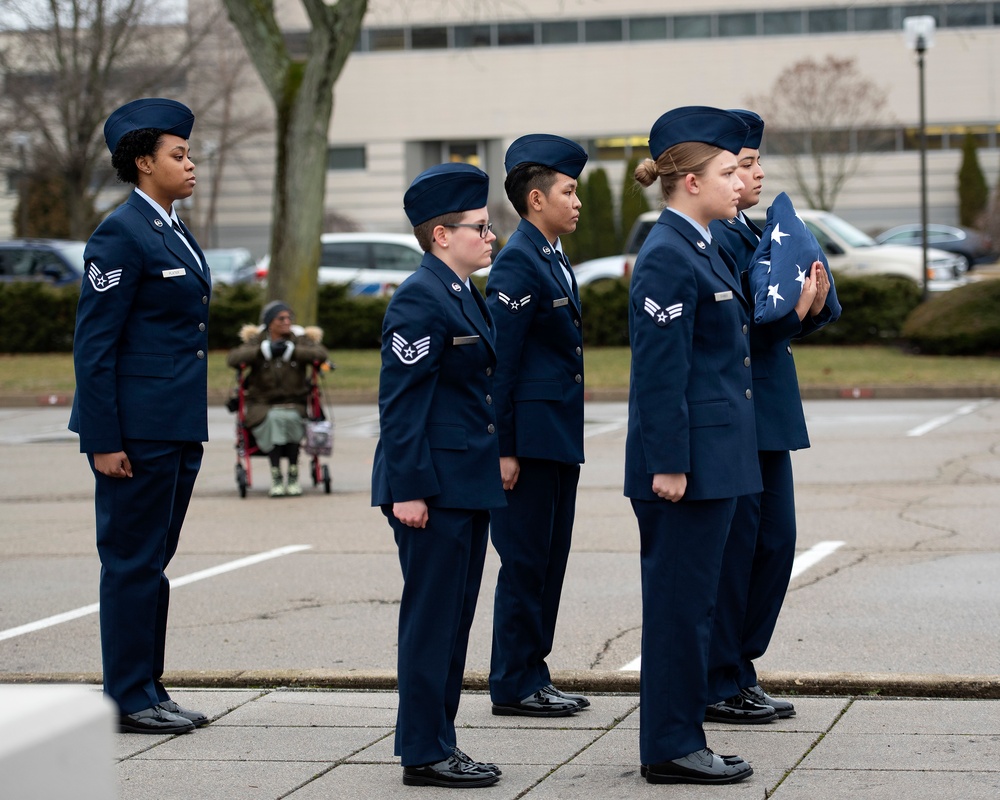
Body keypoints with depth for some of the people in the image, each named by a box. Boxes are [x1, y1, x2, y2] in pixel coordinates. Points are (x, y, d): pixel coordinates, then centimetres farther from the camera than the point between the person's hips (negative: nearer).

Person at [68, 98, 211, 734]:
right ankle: (129, 700, 3)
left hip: (178, 428, 9)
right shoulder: (122, 235, -12)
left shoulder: (176, 233, 15)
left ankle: (149, 690, 19)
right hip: (137, 430, -9)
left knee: (153, 560, 13)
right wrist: (103, 440, -18)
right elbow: (93, 343, -15)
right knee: (132, 560, -3)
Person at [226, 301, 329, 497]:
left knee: (290, 418, -33)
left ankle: (294, 477, -22)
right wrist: (265, 351, -20)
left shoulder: (300, 340, 6)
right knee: (274, 418, -34)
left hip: (294, 404, 1)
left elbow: (321, 354, -13)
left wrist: (292, 351, -19)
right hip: (262, 405, -1)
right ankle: (276, 478, -28)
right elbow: (232, 358, -13)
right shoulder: (256, 342, 5)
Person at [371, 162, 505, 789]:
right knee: (431, 617, -4)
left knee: (454, 619, 13)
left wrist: (495, 466, 21)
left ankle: (440, 742, 20)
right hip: (435, 489, -10)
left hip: (470, 484, 10)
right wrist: (409, 489, -21)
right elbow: (401, 402, -18)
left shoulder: (469, 296, 15)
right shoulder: (420, 301, -14)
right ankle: (424, 753, 2)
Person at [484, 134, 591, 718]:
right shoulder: (518, 264, -13)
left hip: (559, 439, 9)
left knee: (549, 560, 12)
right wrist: (502, 448, -19)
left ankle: (532, 676, 19)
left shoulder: (555, 262, 16)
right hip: (530, 438, -9)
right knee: (525, 560, -3)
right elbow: (499, 360, -17)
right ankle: (514, 685, 4)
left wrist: (568, 437, 18)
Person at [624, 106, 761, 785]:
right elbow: (660, 370, -19)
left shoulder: (702, 248, 15)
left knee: (690, 601, 13)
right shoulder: (668, 257, -16)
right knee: (680, 601, -4)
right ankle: (671, 748, 3)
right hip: (689, 459, -10)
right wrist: (669, 465, -21)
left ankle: (679, 741, 19)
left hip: (716, 457, 10)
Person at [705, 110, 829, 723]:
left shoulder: (756, 234, 14)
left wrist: (815, 303, -6)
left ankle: (740, 671, 22)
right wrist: (794, 312, -23)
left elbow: (797, 317, 14)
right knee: (732, 550, -2)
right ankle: (717, 688, 8)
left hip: (769, 417, 9)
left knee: (775, 543, 12)